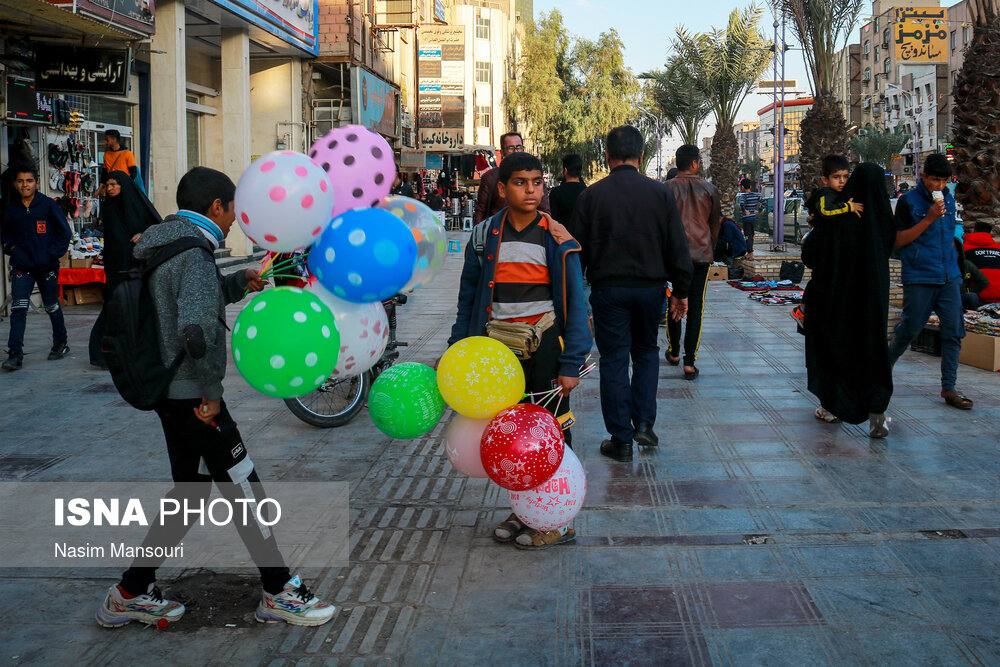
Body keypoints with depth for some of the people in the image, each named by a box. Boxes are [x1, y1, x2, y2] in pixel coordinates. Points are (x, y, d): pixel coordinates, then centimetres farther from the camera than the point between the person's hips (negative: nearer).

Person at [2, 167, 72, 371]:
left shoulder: (48, 205, -4)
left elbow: (65, 232, 0)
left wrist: (53, 253, -7)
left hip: (47, 266, -2)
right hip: (22, 267, 2)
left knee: (52, 307, 11)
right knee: (18, 308, -9)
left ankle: (60, 344, 31)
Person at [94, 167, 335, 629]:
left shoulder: (159, 245, 11)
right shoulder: (195, 254, -19)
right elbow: (196, 324, -34)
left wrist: (238, 283, 18)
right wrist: (211, 391, -24)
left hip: (168, 389, 10)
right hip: (191, 395, -10)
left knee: (191, 488, 19)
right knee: (244, 489, 1)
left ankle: (131, 593, 24)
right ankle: (279, 594, 13)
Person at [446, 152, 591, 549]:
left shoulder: (556, 239, -5)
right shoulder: (486, 236, 3)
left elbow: (574, 303, -5)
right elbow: (469, 297, 10)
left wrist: (571, 364, -11)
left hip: (544, 342, -3)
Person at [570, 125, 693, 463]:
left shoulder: (592, 195, -4)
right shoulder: (660, 193, -1)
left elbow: (578, 250, -2)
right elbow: (678, 248, 0)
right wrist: (681, 291, 9)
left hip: (608, 289, -1)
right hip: (650, 287, 2)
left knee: (614, 360, 5)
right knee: (646, 351, 21)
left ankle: (621, 440, 8)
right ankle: (644, 422, 11)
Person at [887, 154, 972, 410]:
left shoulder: (948, 200, 12)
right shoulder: (909, 201, -6)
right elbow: (898, 241, -10)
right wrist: (929, 219, -17)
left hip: (948, 277, 5)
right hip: (919, 278, -5)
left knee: (953, 331, 0)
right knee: (909, 329, 1)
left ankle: (949, 388, 6)